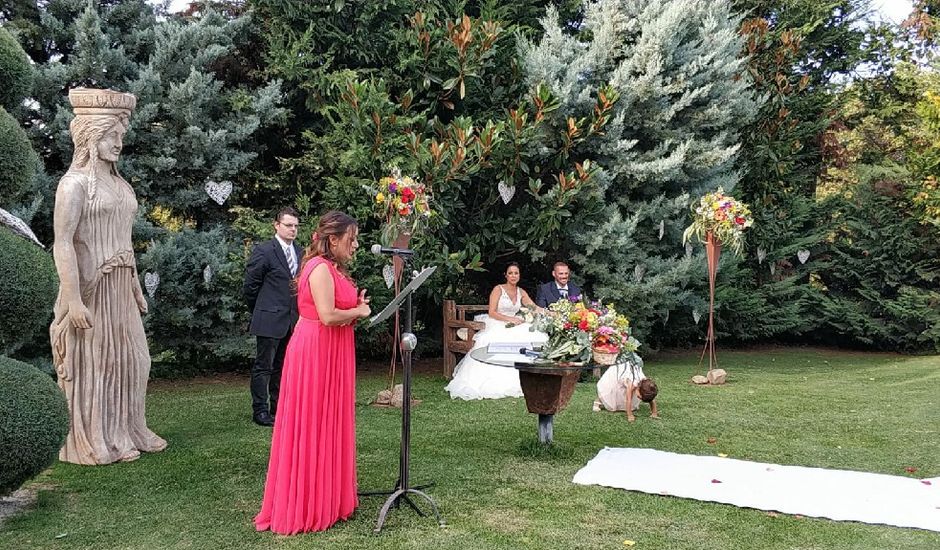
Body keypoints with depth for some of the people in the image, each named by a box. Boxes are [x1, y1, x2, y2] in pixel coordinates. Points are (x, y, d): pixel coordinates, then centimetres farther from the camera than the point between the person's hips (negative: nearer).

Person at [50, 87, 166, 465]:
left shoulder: (120, 184, 13)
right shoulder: (75, 182, -10)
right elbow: (62, 244, -17)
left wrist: (137, 288, 18)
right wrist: (73, 300, -22)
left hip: (120, 288, 8)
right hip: (90, 288, -7)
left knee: (129, 359, 13)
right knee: (93, 363, 2)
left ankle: (126, 432, 27)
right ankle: (93, 442, 15)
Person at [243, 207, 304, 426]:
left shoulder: (299, 251, 10)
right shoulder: (264, 251, -10)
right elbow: (250, 285, -5)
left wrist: (298, 312, 12)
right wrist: (260, 312, 3)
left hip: (292, 320, 7)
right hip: (270, 320, -7)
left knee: (282, 367, 15)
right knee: (263, 366, 1)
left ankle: (278, 408, 24)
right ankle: (260, 411, 9)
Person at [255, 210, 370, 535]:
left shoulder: (333, 268, 14)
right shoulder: (320, 268, -17)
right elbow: (327, 316, -26)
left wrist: (356, 308, 0)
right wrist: (358, 312, -11)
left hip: (331, 353, 10)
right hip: (316, 353, -10)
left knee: (329, 423, 15)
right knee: (312, 426, -1)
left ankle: (326, 496, 27)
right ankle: (305, 506, 11)